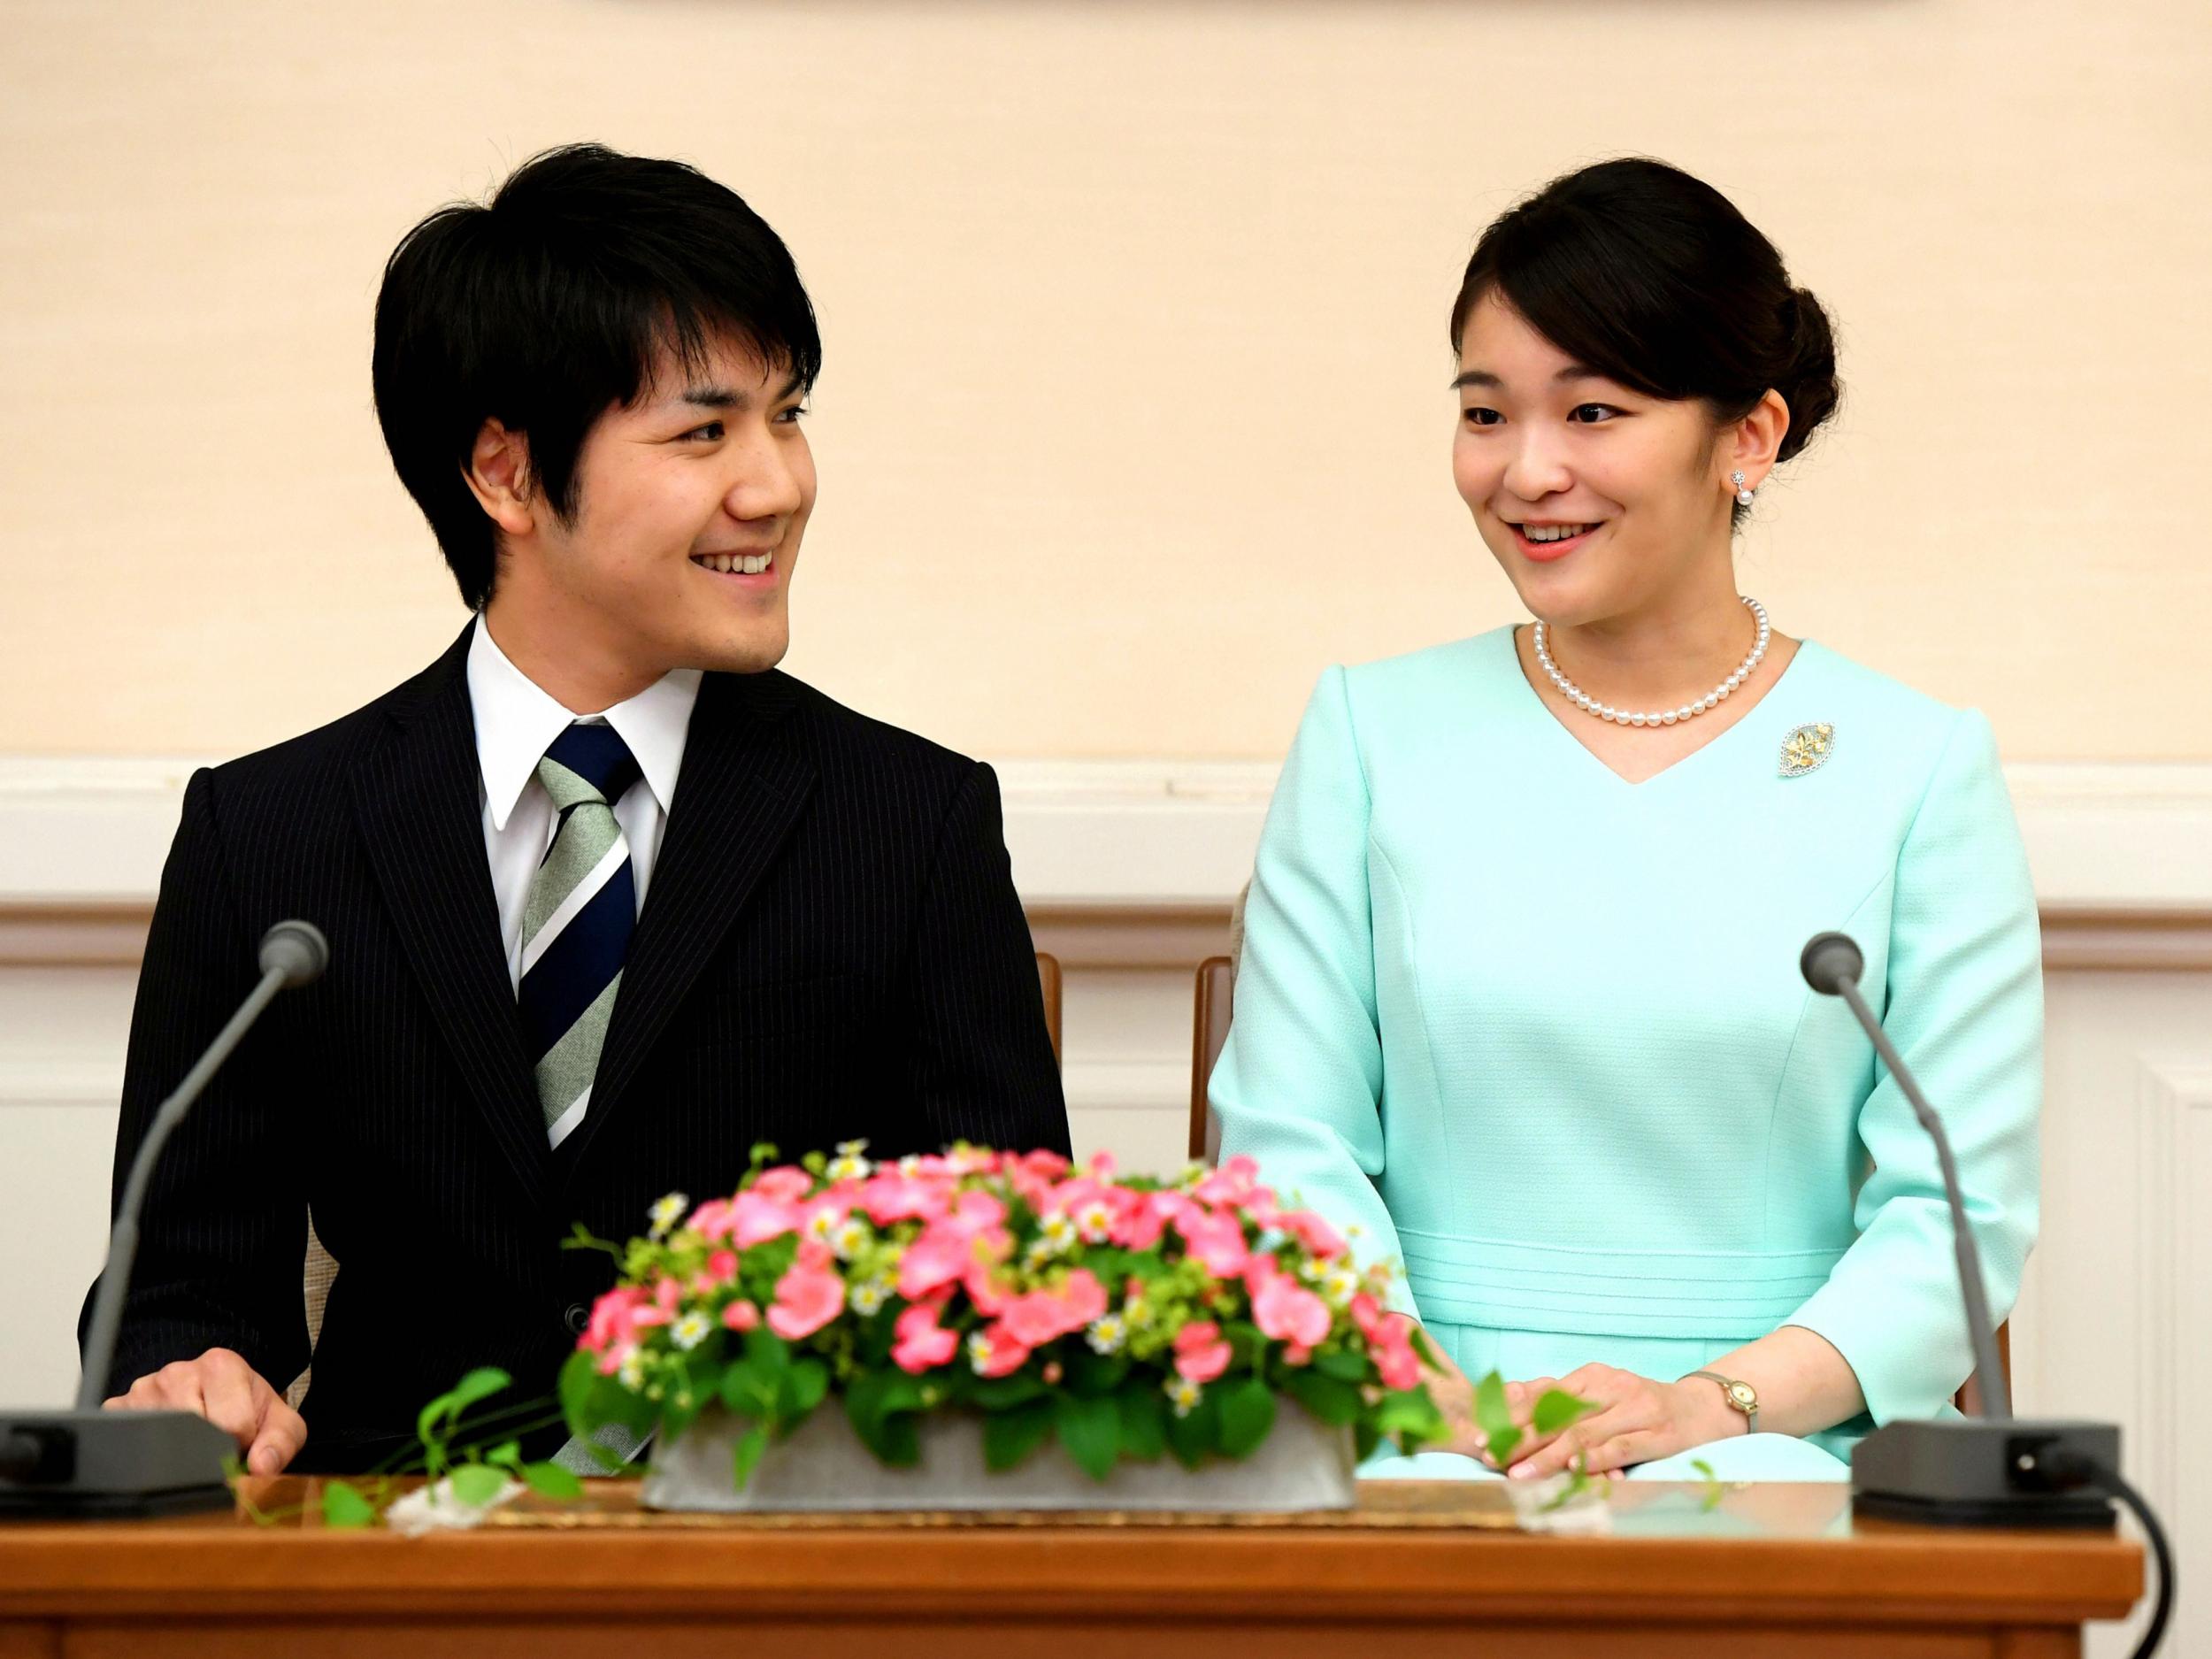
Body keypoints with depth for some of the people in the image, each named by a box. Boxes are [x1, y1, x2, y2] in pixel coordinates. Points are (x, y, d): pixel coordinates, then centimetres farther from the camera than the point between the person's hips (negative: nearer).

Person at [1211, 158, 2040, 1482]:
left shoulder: (1916, 767, 6)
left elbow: (1964, 1206, 1)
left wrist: (1717, 1398, -15)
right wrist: (1430, 1398, -12)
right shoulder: (1374, 732, 10)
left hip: (1779, 1453, 0)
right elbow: (1290, 1146, 6)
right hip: (1422, 1458, 1)